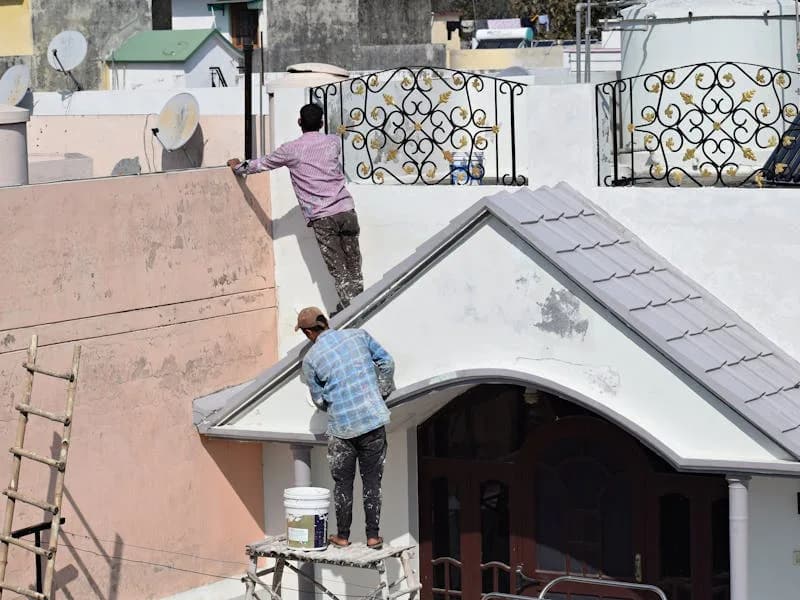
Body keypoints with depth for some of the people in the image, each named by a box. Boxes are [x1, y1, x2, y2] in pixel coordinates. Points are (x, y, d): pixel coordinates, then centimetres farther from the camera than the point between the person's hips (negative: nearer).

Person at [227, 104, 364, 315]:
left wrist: (239, 167, 34)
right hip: (346, 210, 3)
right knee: (353, 266, 11)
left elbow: (263, 163, 14)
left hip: (322, 218, -3)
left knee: (338, 269, -1)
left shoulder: (292, 150, 0)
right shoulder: (334, 142, 9)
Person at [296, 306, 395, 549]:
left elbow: (319, 400, 4)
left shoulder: (311, 359, -4)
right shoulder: (358, 336, 1)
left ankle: (342, 536, 19)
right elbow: (386, 362, 8)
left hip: (341, 427, -2)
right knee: (372, 481, 9)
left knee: (343, 482, 13)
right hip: (373, 420, 2)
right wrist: (382, 392, 21)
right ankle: (373, 536, 11)